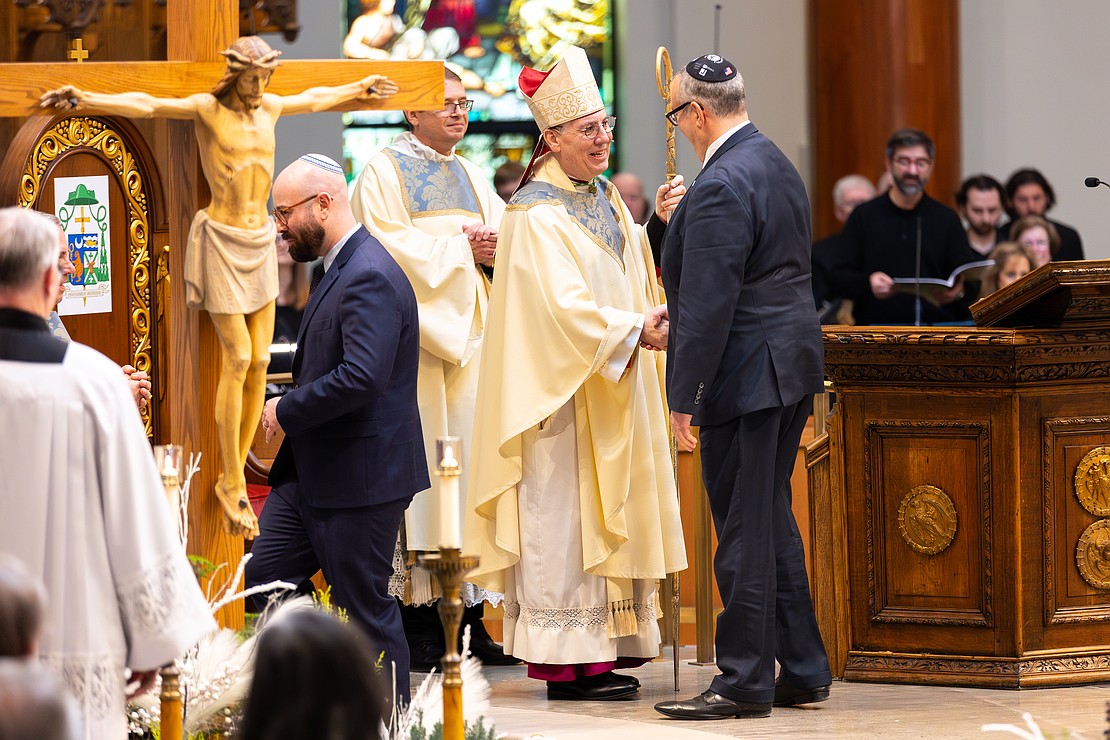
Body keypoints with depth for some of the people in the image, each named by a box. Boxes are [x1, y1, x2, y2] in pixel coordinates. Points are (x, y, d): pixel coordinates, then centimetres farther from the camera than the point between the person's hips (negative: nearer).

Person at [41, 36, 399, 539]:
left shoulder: (268, 108, 8)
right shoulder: (207, 109, -10)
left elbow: (313, 99, 29)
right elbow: (145, 106, -23)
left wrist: (356, 90, 44)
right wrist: (87, 100, -37)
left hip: (260, 243, 6)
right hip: (221, 241, -6)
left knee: (260, 362, 1)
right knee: (237, 360, -9)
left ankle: (234, 477, 10)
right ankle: (232, 485, -1)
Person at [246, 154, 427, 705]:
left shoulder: (371, 279, -19)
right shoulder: (338, 269, 14)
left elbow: (361, 377, -30)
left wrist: (287, 410, -18)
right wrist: (289, 412, 10)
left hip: (360, 475, -10)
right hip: (311, 473, 10)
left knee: (366, 608, -2)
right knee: (262, 577, 10)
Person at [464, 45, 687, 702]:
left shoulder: (605, 198, 13)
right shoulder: (536, 215, -14)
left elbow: (634, 270, 17)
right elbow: (563, 304, -22)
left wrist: (665, 226, 2)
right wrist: (636, 330, -24)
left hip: (611, 390, 9)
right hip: (562, 392, -9)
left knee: (603, 518, 9)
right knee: (562, 518, -6)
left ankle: (602, 651, 13)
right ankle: (568, 666, -4)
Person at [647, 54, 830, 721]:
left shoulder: (722, 187, -19)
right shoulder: (777, 165, 12)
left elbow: (709, 304, -21)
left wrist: (684, 396, -18)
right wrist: (676, 318, 28)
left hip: (747, 375, -10)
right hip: (793, 363, 10)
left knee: (745, 531, -3)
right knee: (774, 521, 16)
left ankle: (745, 683, 2)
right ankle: (804, 672, 20)